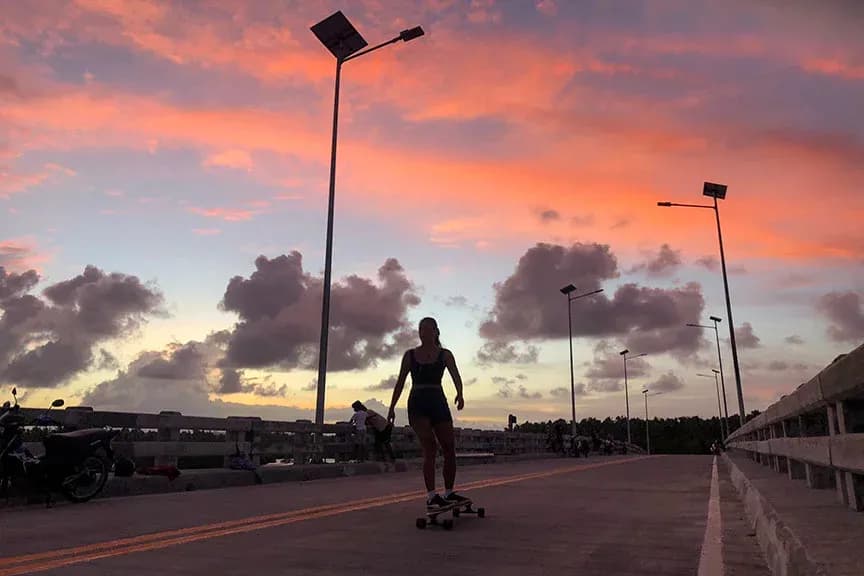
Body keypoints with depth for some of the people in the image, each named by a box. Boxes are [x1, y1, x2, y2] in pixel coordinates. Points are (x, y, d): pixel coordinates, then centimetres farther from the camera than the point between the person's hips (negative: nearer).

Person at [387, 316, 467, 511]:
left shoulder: (445, 354, 6)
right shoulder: (410, 355, 7)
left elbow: (456, 376, -10)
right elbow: (400, 382, 10)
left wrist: (460, 394, -30)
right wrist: (392, 408, 6)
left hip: (438, 402, 2)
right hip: (417, 404, -2)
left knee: (450, 449, 1)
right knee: (430, 448, -18)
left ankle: (449, 494, 17)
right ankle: (431, 497, -19)